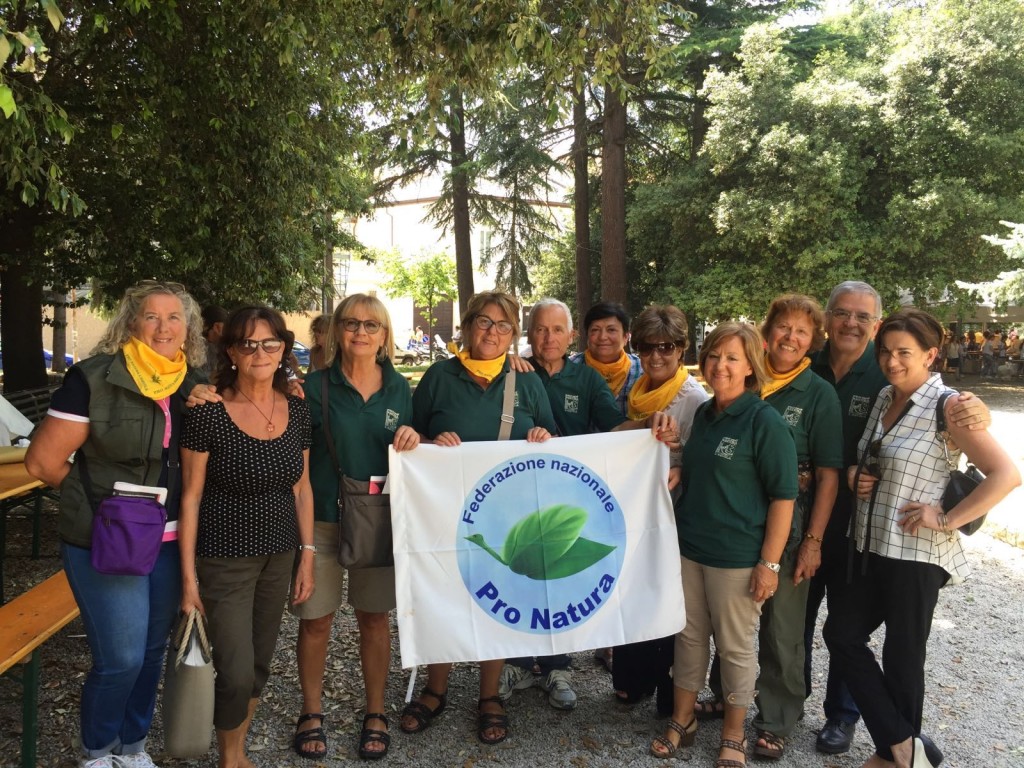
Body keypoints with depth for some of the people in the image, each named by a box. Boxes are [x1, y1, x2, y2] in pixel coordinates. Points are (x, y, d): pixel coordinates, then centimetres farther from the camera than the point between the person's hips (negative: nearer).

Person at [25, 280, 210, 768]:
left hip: (170, 542, 5)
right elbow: (43, 461, -10)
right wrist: (100, 495, -1)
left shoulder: (193, 386, 3)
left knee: (152, 651, 16)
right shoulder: (95, 379, -12)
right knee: (120, 658, -2)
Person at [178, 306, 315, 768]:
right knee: (236, 673, -2)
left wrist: (307, 555, 6)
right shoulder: (208, 413, -14)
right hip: (225, 560, -4)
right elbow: (191, 496, -10)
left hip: (280, 556, 5)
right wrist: (188, 577, -9)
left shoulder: (297, 410, -1)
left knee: (259, 665, 16)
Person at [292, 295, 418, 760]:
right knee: (316, 619, 7)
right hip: (322, 518, -2)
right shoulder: (315, 386, -4)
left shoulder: (398, 388, 5)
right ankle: (311, 713, 30)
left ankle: (375, 714, 30)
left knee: (374, 617, 13)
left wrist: (413, 438, -10)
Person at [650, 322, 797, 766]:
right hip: (688, 547, 6)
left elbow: (784, 496, -13)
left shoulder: (764, 421, -13)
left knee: (735, 646, 9)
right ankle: (682, 721, 33)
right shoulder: (703, 414, 7)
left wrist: (769, 563, -16)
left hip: (736, 556, -6)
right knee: (689, 636, 16)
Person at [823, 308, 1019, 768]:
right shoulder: (884, 399, 7)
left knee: (901, 657, 6)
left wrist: (947, 520, -20)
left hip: (915, 554, -8)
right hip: (871, 548, 8)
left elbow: (1006, 475, -21)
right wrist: (855, 477, 0)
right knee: (841, 633, 11)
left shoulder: (946, 407, -15)